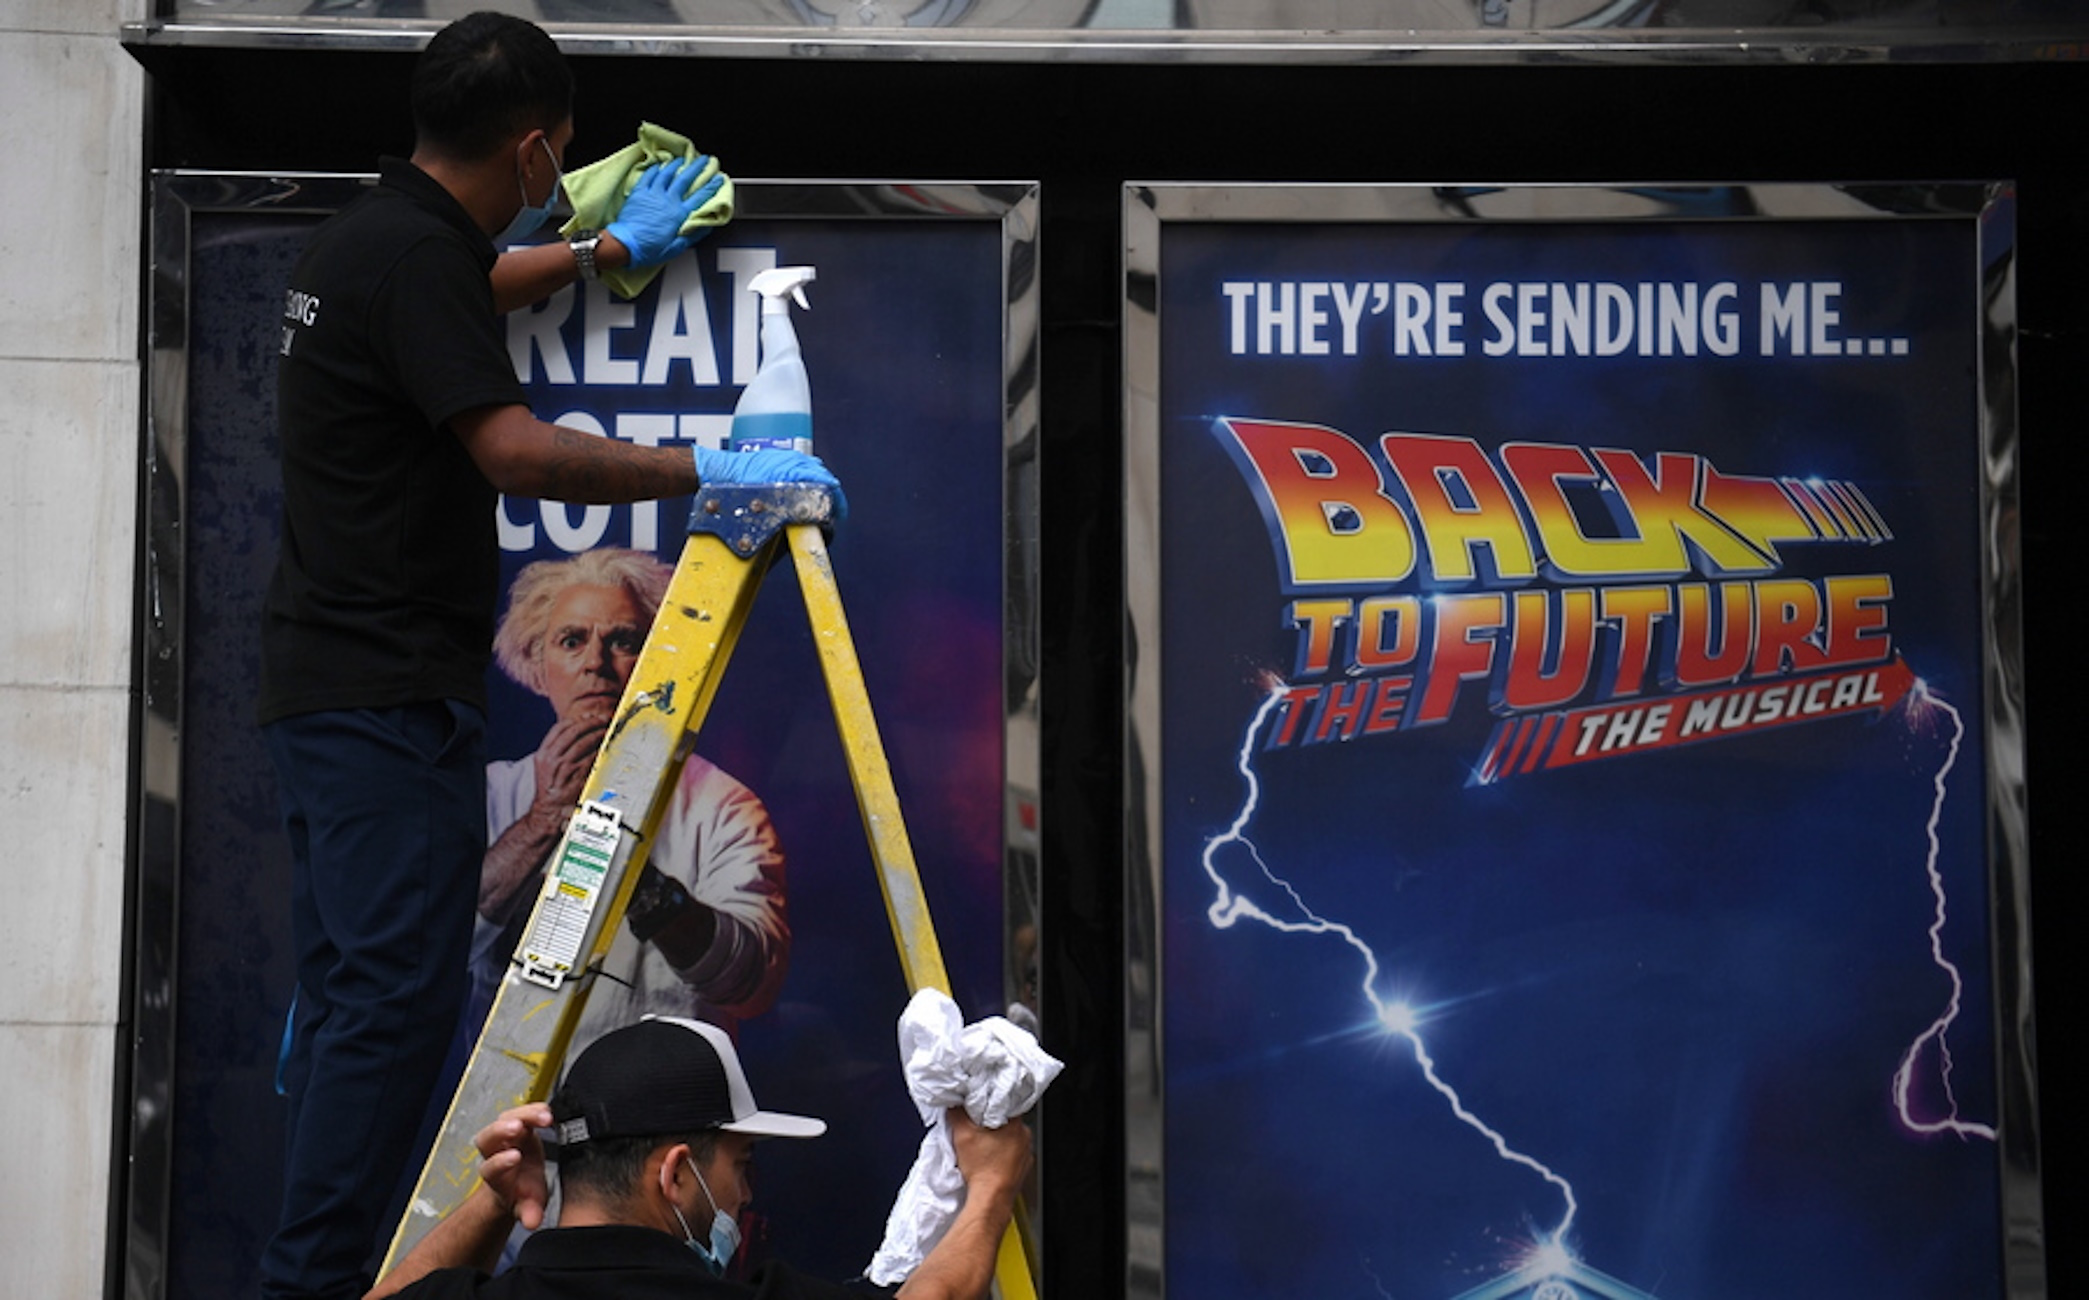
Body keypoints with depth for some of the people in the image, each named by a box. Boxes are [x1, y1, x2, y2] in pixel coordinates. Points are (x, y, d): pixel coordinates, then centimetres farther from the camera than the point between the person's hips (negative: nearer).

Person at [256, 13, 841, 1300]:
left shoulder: (369, 237, 15)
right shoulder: (415, 255, -15)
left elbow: (474, 290, 39)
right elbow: (517, 449, -26)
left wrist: (610, 249, 49)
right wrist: (708, 470, -23)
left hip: (328, 679, 10)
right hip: (394, 695, -10)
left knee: (348, 995, 11)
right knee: (399, 995, -10)